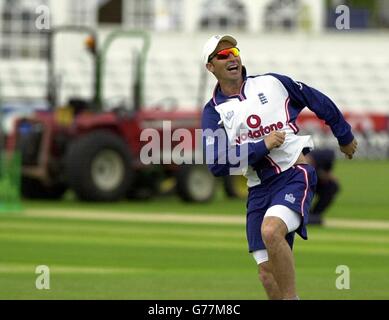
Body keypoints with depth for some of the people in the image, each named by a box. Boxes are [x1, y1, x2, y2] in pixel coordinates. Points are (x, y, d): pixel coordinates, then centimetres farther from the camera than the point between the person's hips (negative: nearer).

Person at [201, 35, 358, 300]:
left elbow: (320, 103, 19)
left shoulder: (272, 83, 6)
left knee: (270, 230, -31)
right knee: (267, 273, -2)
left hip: (296, 174, -3)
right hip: (259, 189, 3)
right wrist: (262, 146, -14)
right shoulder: (213, 112, 6)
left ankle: (290, 298, -22)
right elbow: (216, 164, -7)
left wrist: (345, 137, 29)